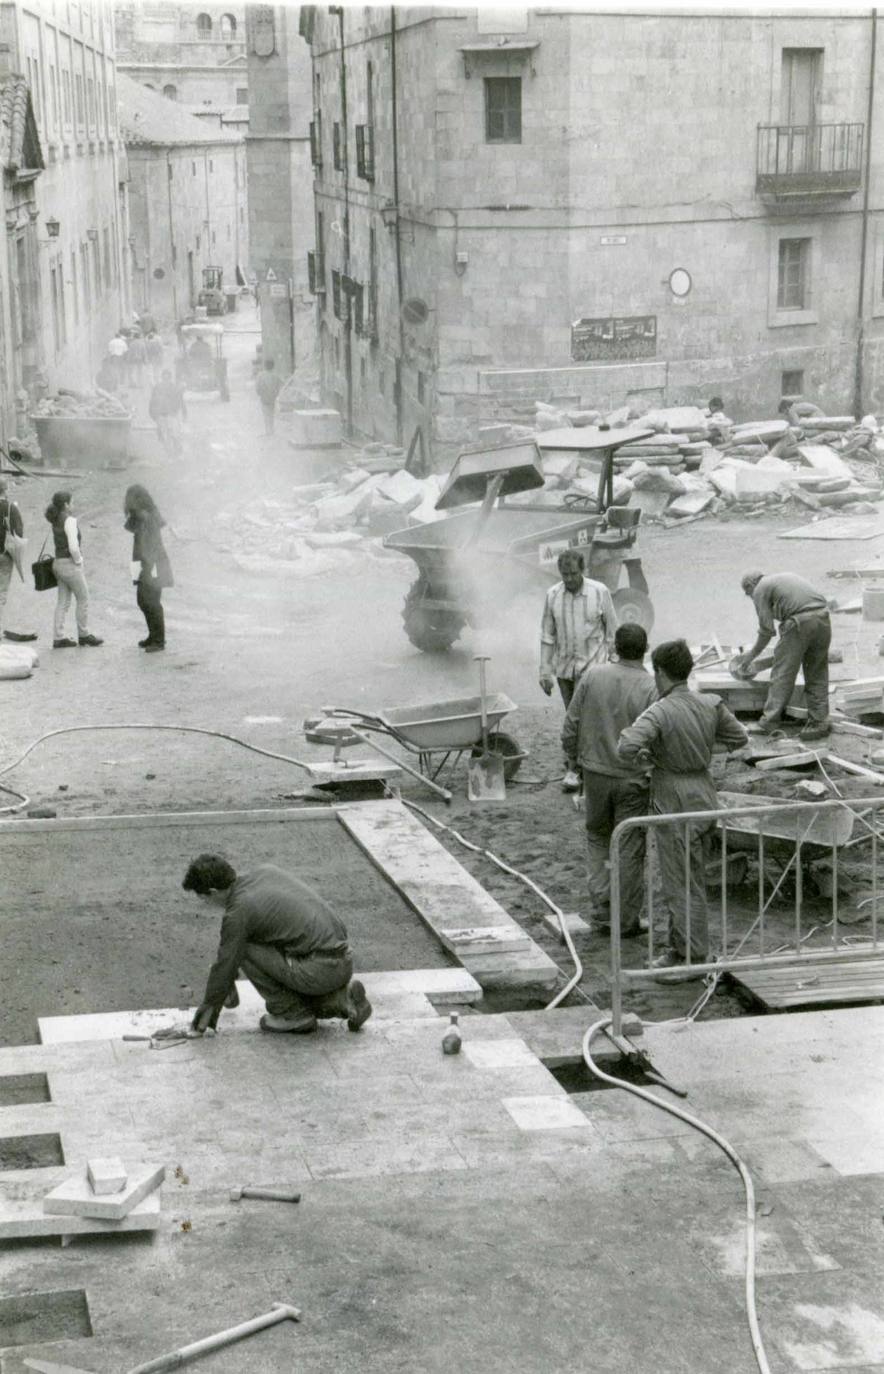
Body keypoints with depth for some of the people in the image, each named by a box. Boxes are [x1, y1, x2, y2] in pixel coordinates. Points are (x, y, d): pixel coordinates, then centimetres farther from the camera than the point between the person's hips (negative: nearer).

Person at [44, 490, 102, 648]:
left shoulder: (56, 519, 8)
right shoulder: (69, 520, -19)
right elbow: (73, 546, -26)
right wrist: (78, 561, -10)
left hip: (58, 563, 8)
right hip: (70, 564, -8)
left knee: (63, 601, 10)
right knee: (83, 600, 6)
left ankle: (59, 638, 9)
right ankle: (84, 635, 16)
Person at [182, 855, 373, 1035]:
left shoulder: (238, 912, -10)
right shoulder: (265, 870, 12)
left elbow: (224, 965, -1)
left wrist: (210, 1008, 14)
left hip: (320, 971, -8)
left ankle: (292, 1013, 4)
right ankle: (342, 998, 10)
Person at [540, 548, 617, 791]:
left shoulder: (599, 592, -8)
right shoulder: (552, 596, -1)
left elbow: (612, 631, 0)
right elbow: (547, 636, 4)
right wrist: (545, 671, 2)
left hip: (592, 664, -4)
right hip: (564, 666, 4)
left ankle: (574, 769, -12)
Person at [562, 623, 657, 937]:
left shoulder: (592, 676, -8)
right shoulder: (651, 689, -16)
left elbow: (571, 726, -2)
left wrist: (573, 759, 15)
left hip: (595, 773, 2)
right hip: (634, 779, -2)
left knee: (597, 838, 21)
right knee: (629, 849, 9)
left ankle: (602, 909, 15)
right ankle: (626, 920, 15)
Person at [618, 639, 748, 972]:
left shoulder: (659, 713, -20)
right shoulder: (711, 705, -1)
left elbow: (627, 748, -33)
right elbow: (739, 738, 11)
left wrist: (640, 753, -11)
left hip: (675, 807, -7)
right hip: (705, 798, 7)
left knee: (683, 885, 2)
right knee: (686, 879, 19)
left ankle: (693, 957, 9)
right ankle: (677, 948, 30)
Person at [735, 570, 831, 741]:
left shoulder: (760, 589, 9)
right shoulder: (786, 576, 31)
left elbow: (766, 630, 5)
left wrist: (750, 655, 18)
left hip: (800, 622, -7)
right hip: (823, 617, 7)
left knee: (782, 674, 1)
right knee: (817, 675, 13)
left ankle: (768, 723, 4)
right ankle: (819, 723, 13)